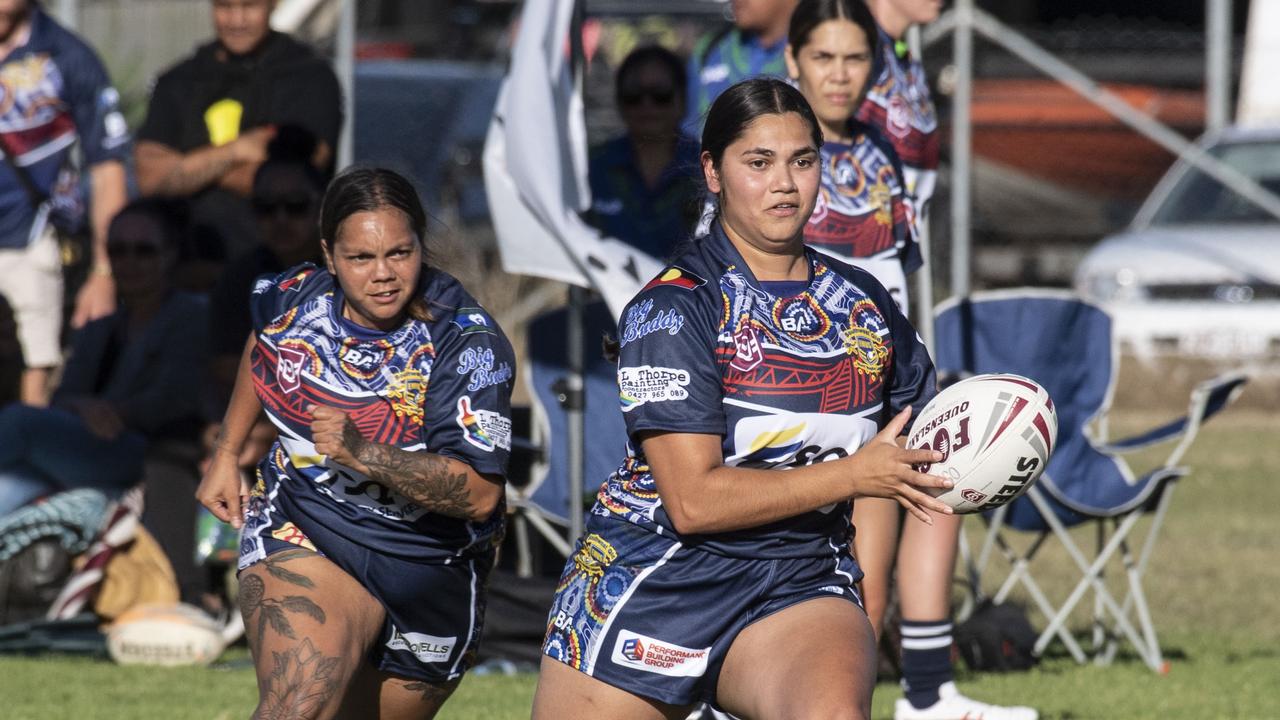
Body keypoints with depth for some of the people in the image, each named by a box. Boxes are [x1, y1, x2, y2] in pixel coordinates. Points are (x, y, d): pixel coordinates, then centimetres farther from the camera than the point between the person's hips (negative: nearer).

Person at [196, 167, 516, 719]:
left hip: (430, 572, 0)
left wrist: (363, 454, -38)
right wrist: (226, 454, 23)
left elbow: (480, 494, -29)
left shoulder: (468, 343, -19)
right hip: (301, 535, 0)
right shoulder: (294, 298, -6)